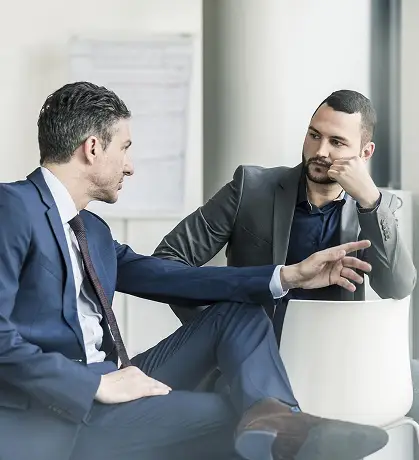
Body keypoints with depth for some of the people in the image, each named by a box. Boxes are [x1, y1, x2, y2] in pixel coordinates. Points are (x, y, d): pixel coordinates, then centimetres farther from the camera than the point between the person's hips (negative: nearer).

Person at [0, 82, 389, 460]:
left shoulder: (92, 230, 18)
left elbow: (171, 278, 12)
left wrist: (288, 276, 7)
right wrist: (97, 384, -22)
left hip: (101, 389, 9)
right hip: (42, 416, -9)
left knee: (237, 310, -1)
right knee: (232, 415, -17)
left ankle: (271, 417, -23)